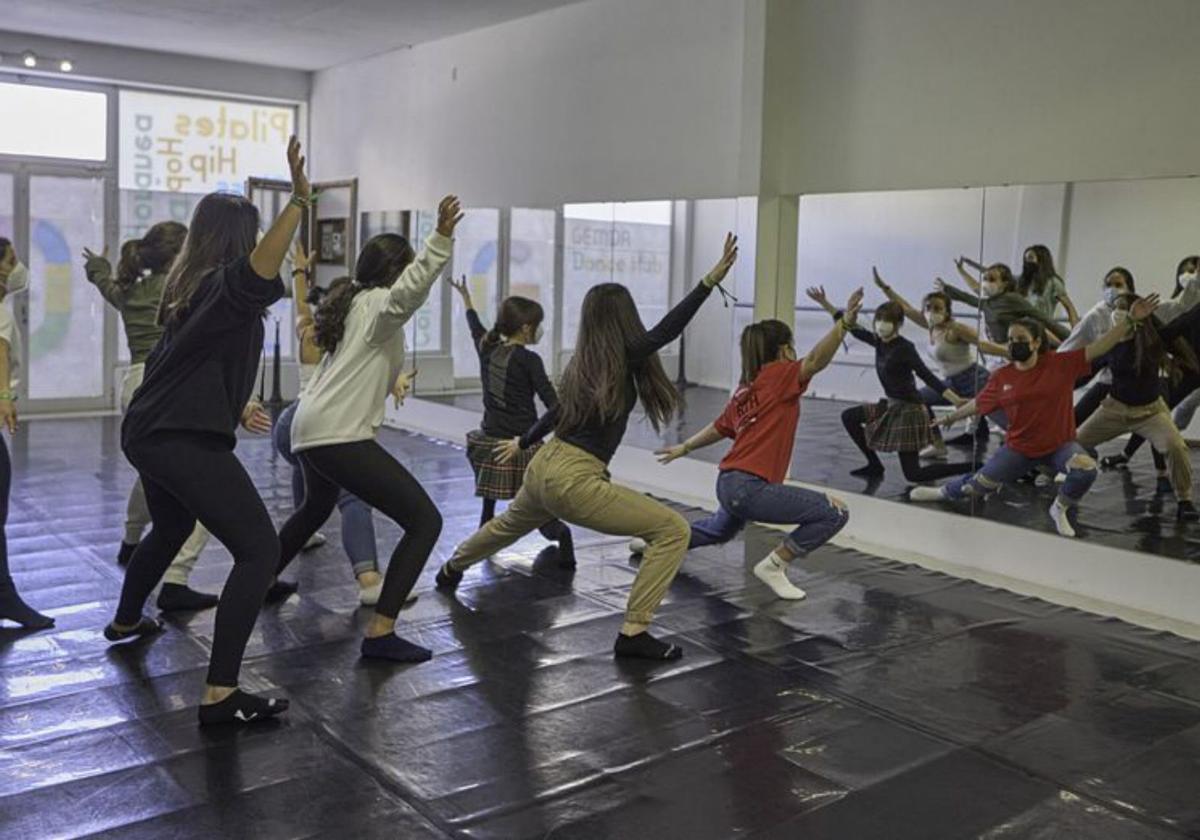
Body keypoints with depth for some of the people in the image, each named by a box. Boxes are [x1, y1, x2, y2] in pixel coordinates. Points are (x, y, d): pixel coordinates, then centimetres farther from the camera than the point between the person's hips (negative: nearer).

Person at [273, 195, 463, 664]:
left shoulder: (354, 303, 20)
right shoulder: (378, 304, -7)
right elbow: (412, 288, -31)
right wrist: (441, 238, -42)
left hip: (310, 431, 11)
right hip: (340, 436, -10)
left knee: (316, 508, 39)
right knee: (425, 520, -12)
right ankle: (380, 633, -18)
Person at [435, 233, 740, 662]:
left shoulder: (583, 363, 10)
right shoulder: (623, 358, -12)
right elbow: (665, 330, -27)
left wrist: (522, 443, 41)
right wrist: (711, 279, -32)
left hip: (544, 467, 9)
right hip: (574, 480, -9)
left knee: (510, 524, 39)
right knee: (673, 530, -9)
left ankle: (451, 569, 65)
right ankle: (633, 633, -12)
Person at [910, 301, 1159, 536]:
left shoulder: (1062, 364, -12)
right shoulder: (1002, 377, -7)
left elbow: (1098, 347, -16)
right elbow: (978, 403, 8)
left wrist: (1131, 320, -24)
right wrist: (950, 418, 18)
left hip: (1060, 444, -1)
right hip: (1019, 447, 1)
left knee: (1086, 470, -30)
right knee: (980, 484, 5)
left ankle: (1060, 509, 2)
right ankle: (944, 492, 40)